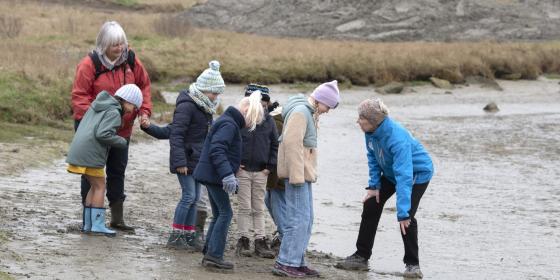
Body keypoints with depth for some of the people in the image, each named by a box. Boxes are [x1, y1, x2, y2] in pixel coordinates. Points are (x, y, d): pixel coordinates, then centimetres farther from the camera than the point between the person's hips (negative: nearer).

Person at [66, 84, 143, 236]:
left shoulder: (97, 104, 20)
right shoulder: (113, 112, -8)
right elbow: (103, 134, -20)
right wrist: (121, 141, -7)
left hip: (78, 151, 8)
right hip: (90, 155, -8)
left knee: (95, 186, 16)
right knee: (100, 187, 0)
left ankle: (87, 224, 15)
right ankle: (98, 224, -3)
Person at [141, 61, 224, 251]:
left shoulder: (204, 107, 12)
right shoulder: (187, 106, -16)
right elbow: (176, 134, -20)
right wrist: (180, 162, -23)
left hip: (197, 161, 9)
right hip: (185, 160, -9)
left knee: (194, 198, 9)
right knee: (189, 196, -10)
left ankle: (189, 235, 15)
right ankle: (175, 237, -4)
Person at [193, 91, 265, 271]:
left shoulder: (229, 123, 18)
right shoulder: (229, 124, -15)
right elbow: (217, 150, -26)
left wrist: (230, 175, 27)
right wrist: (227, 174, -31)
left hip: (211, 176, 11)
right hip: (215, 175, -11)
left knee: (219, 214, 14)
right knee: (225, 213, -8)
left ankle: (209, 254, 16)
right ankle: (214, 256, -11)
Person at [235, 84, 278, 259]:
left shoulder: (269, 121, 4)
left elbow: (275, 145, 12)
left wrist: (270, 166, 3)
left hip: (261, 172, 3)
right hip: (242, 170, -3)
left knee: (259, 209, 8)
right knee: (245, 208, -1)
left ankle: (260, 241, 11)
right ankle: (243, 240, 7)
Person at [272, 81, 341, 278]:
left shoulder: (308, 112, 18)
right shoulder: (300, 112, -14)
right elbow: (292, 142, -22)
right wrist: (297, 175, -25)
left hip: (303, 173, 11)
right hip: (298, 173, -11)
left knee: (306, 220, 13)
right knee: (299, 219, -11)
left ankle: (297, 262, 17)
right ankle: (285, 264, -10)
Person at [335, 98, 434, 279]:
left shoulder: (397, 139, -40)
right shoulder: (371, 131, -18)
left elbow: (404, 177, -43)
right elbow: (373, 158, 1)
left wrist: (402, 212, -46)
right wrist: (374, 185, -5)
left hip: (417, 173, -8)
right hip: (390, 172, 8)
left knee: (407, 218, -19)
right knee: (370, 206, 5)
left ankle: (412, 264, -2)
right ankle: (361, 257, 16)